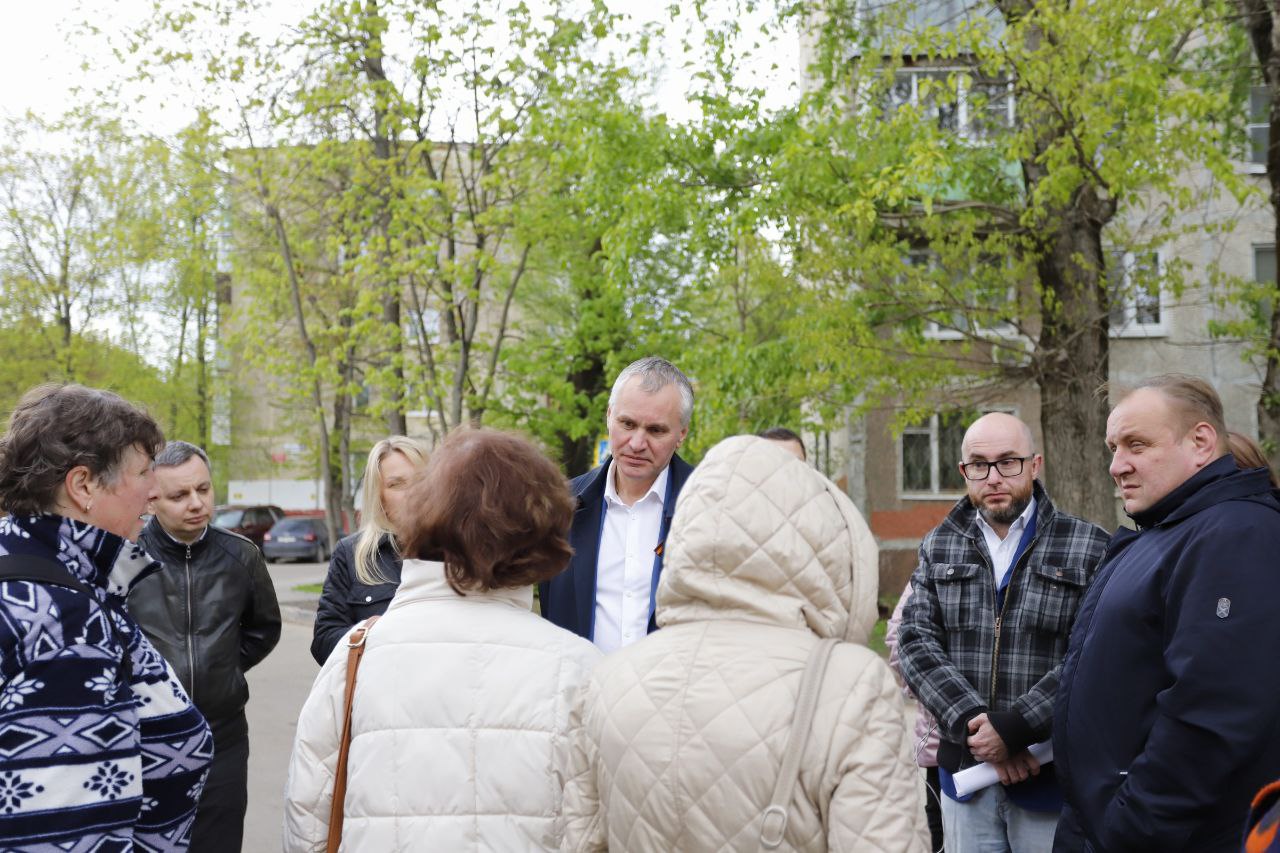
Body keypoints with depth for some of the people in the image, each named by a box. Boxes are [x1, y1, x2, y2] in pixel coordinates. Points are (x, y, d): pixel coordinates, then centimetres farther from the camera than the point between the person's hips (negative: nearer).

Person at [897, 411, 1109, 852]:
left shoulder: (1089, 548, -2)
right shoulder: (938, 547, 9)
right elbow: (916, 642, -1)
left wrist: (1012, 728, -18)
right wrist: (971, 723, -15)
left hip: (1053, 777, -2)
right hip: (964, 773, 3)